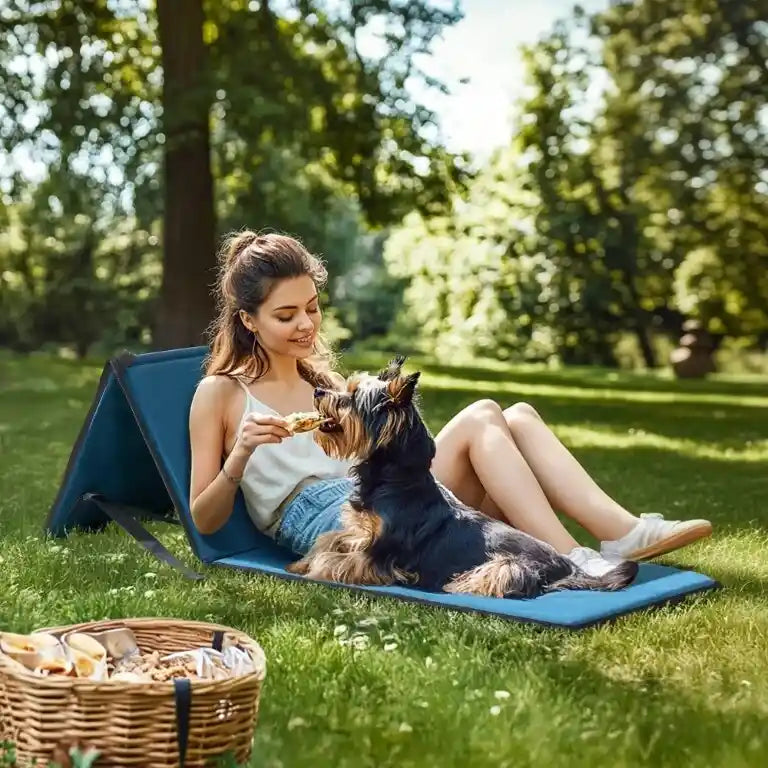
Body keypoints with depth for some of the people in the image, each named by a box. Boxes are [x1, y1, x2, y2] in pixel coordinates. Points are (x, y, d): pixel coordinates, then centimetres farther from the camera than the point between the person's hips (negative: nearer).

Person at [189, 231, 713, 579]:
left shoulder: (324, 381, 24)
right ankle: (571, 562, -31)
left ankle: (623, 531, -26)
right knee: (479, 419, -21)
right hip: (323, 526, -6)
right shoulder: (221, 393, 5)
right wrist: (239, 456, -16)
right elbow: (204, 520, 2)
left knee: (519, 417, -12)